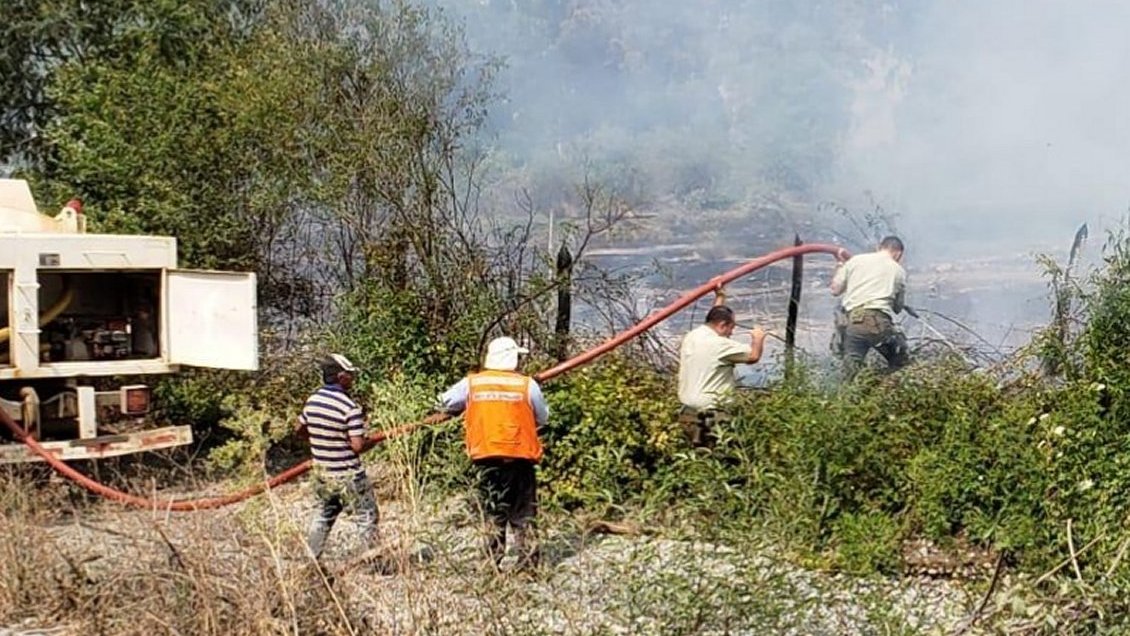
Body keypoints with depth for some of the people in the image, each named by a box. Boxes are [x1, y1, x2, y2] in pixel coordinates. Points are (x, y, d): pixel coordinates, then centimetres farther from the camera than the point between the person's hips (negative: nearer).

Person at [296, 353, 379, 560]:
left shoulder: (312, 401, 0)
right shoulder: (350, 408, -20)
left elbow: (300, 430, 15)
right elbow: (358, 446, -21)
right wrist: (370, 440, 0)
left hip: (322, 472, 7)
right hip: (348, 476, -7)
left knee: (323, 516, 23)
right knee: (368, 518, 7)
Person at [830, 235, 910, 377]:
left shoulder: (854, 260, 16)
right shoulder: (898, 270, 14)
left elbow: (835, 290, 16)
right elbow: (898, 307, 20)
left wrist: (840, 265, 31)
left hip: (851, 321, 2)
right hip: (879, 322, -2)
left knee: (850, 373, 5)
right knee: (902, 366, 17)